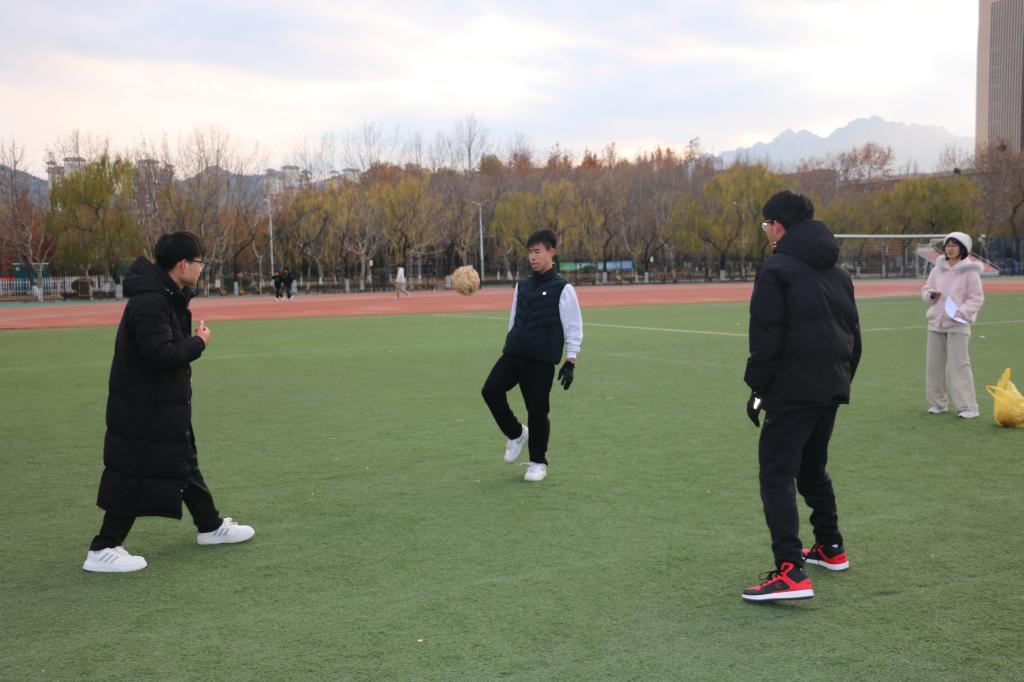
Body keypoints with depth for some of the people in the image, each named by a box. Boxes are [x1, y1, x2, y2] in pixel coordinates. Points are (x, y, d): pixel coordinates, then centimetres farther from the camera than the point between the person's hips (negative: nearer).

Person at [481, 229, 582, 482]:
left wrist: (570, 362, -7)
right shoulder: (522, 285, 12)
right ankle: (516, 434, 12)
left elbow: (574, 328, -3)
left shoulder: (562, 288, -4)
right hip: (513, 354, 5)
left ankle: (538, 463, 18)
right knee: (491, 391, -12)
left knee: (537, 410, 0)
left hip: (542, 360, -5)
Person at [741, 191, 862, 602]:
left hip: (793, 390, -8)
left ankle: (790, 573, -16)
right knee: (812, 467, 24)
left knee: (777, 475, -8)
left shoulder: (776, 269, -9)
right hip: (831, 389, 8)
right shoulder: (836, 271, 15)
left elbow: (766, 339, -14)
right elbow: (854, 333, 18)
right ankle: (831, 548, 34)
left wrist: (758, 388, -7)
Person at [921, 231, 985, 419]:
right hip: (936, 322, 5)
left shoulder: (970, 271, -5)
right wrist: (931, 295, -7)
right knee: (934, 364, 8)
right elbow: (925, 289, 16)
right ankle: (937, 402, 21)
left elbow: (976, 298, -7)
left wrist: (961, 312, -20)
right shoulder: (938, 269, 9)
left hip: (958, 324, -5)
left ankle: (968, 406, -5)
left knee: (959, 365, -9)